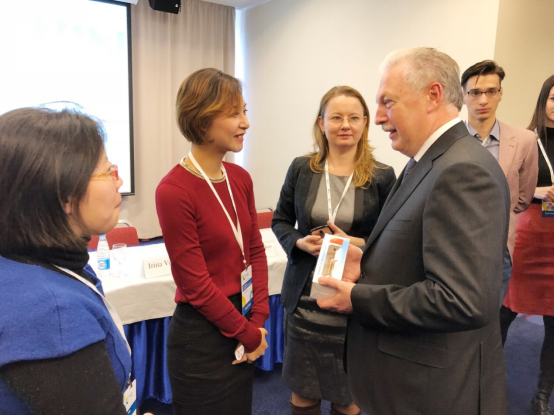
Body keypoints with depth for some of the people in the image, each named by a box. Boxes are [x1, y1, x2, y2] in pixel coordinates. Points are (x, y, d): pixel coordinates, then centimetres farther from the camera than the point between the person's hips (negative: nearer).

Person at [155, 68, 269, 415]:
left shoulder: (240, 178, 0)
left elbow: (256, 250, 5)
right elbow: (195, 284, -17)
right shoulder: (174, 191, -20)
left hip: (242, 326, 7)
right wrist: (248, 334, -8)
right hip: (202, 335, -6)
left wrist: (258, 320, -3)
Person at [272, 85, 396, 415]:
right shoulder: (301, 169, 0)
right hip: (305, 297, 2)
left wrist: (357, 244, -18)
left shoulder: (383, 176, -6)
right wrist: (300, 242, -11)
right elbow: (280, 221, 8)